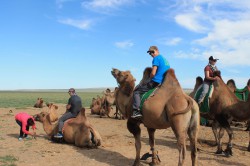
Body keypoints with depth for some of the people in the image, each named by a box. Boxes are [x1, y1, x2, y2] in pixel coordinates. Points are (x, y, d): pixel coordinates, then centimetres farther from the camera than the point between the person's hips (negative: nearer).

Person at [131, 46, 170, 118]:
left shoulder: (156, 58, -7)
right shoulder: (165, 60, 19)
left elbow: (153, 73, -15)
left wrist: (149, 80, 4)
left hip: (156, 82, -9)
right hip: (164, 84, 9)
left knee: (136, 91, -3)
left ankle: (136, 111, -17)